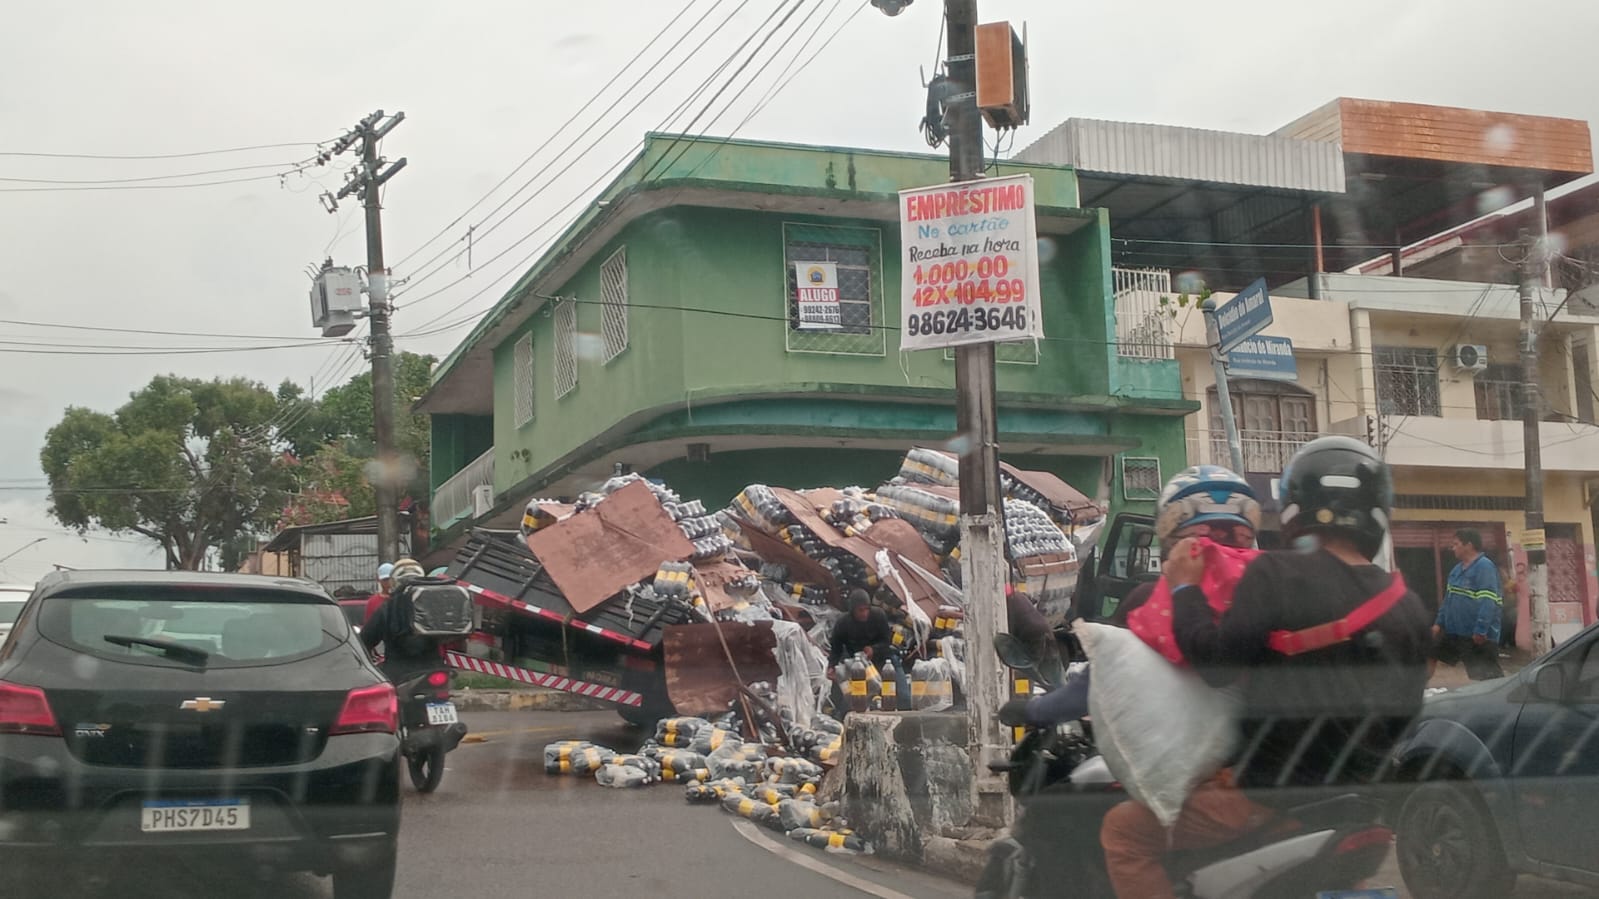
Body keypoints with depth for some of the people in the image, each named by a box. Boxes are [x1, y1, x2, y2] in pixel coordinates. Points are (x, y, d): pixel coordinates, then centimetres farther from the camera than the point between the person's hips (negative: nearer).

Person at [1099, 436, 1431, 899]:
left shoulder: (1278, 574, -16)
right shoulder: (1411, 610, 3)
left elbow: (1216, 662, -18)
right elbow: (1405, 713, 11)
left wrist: (1184, 589, -3)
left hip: (1270, 800, -7)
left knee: (1125, 829, 4)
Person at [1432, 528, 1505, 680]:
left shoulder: (1485, 567, -17)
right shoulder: (1457, 568, 13)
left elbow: (1488, 602, -26)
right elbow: (1449, 598, 21)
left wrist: (1480, 630, -31)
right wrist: (1439, 623, 17)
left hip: (1478, 635, -10)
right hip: (1453, 631, 10)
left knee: (1488, 676, -6)